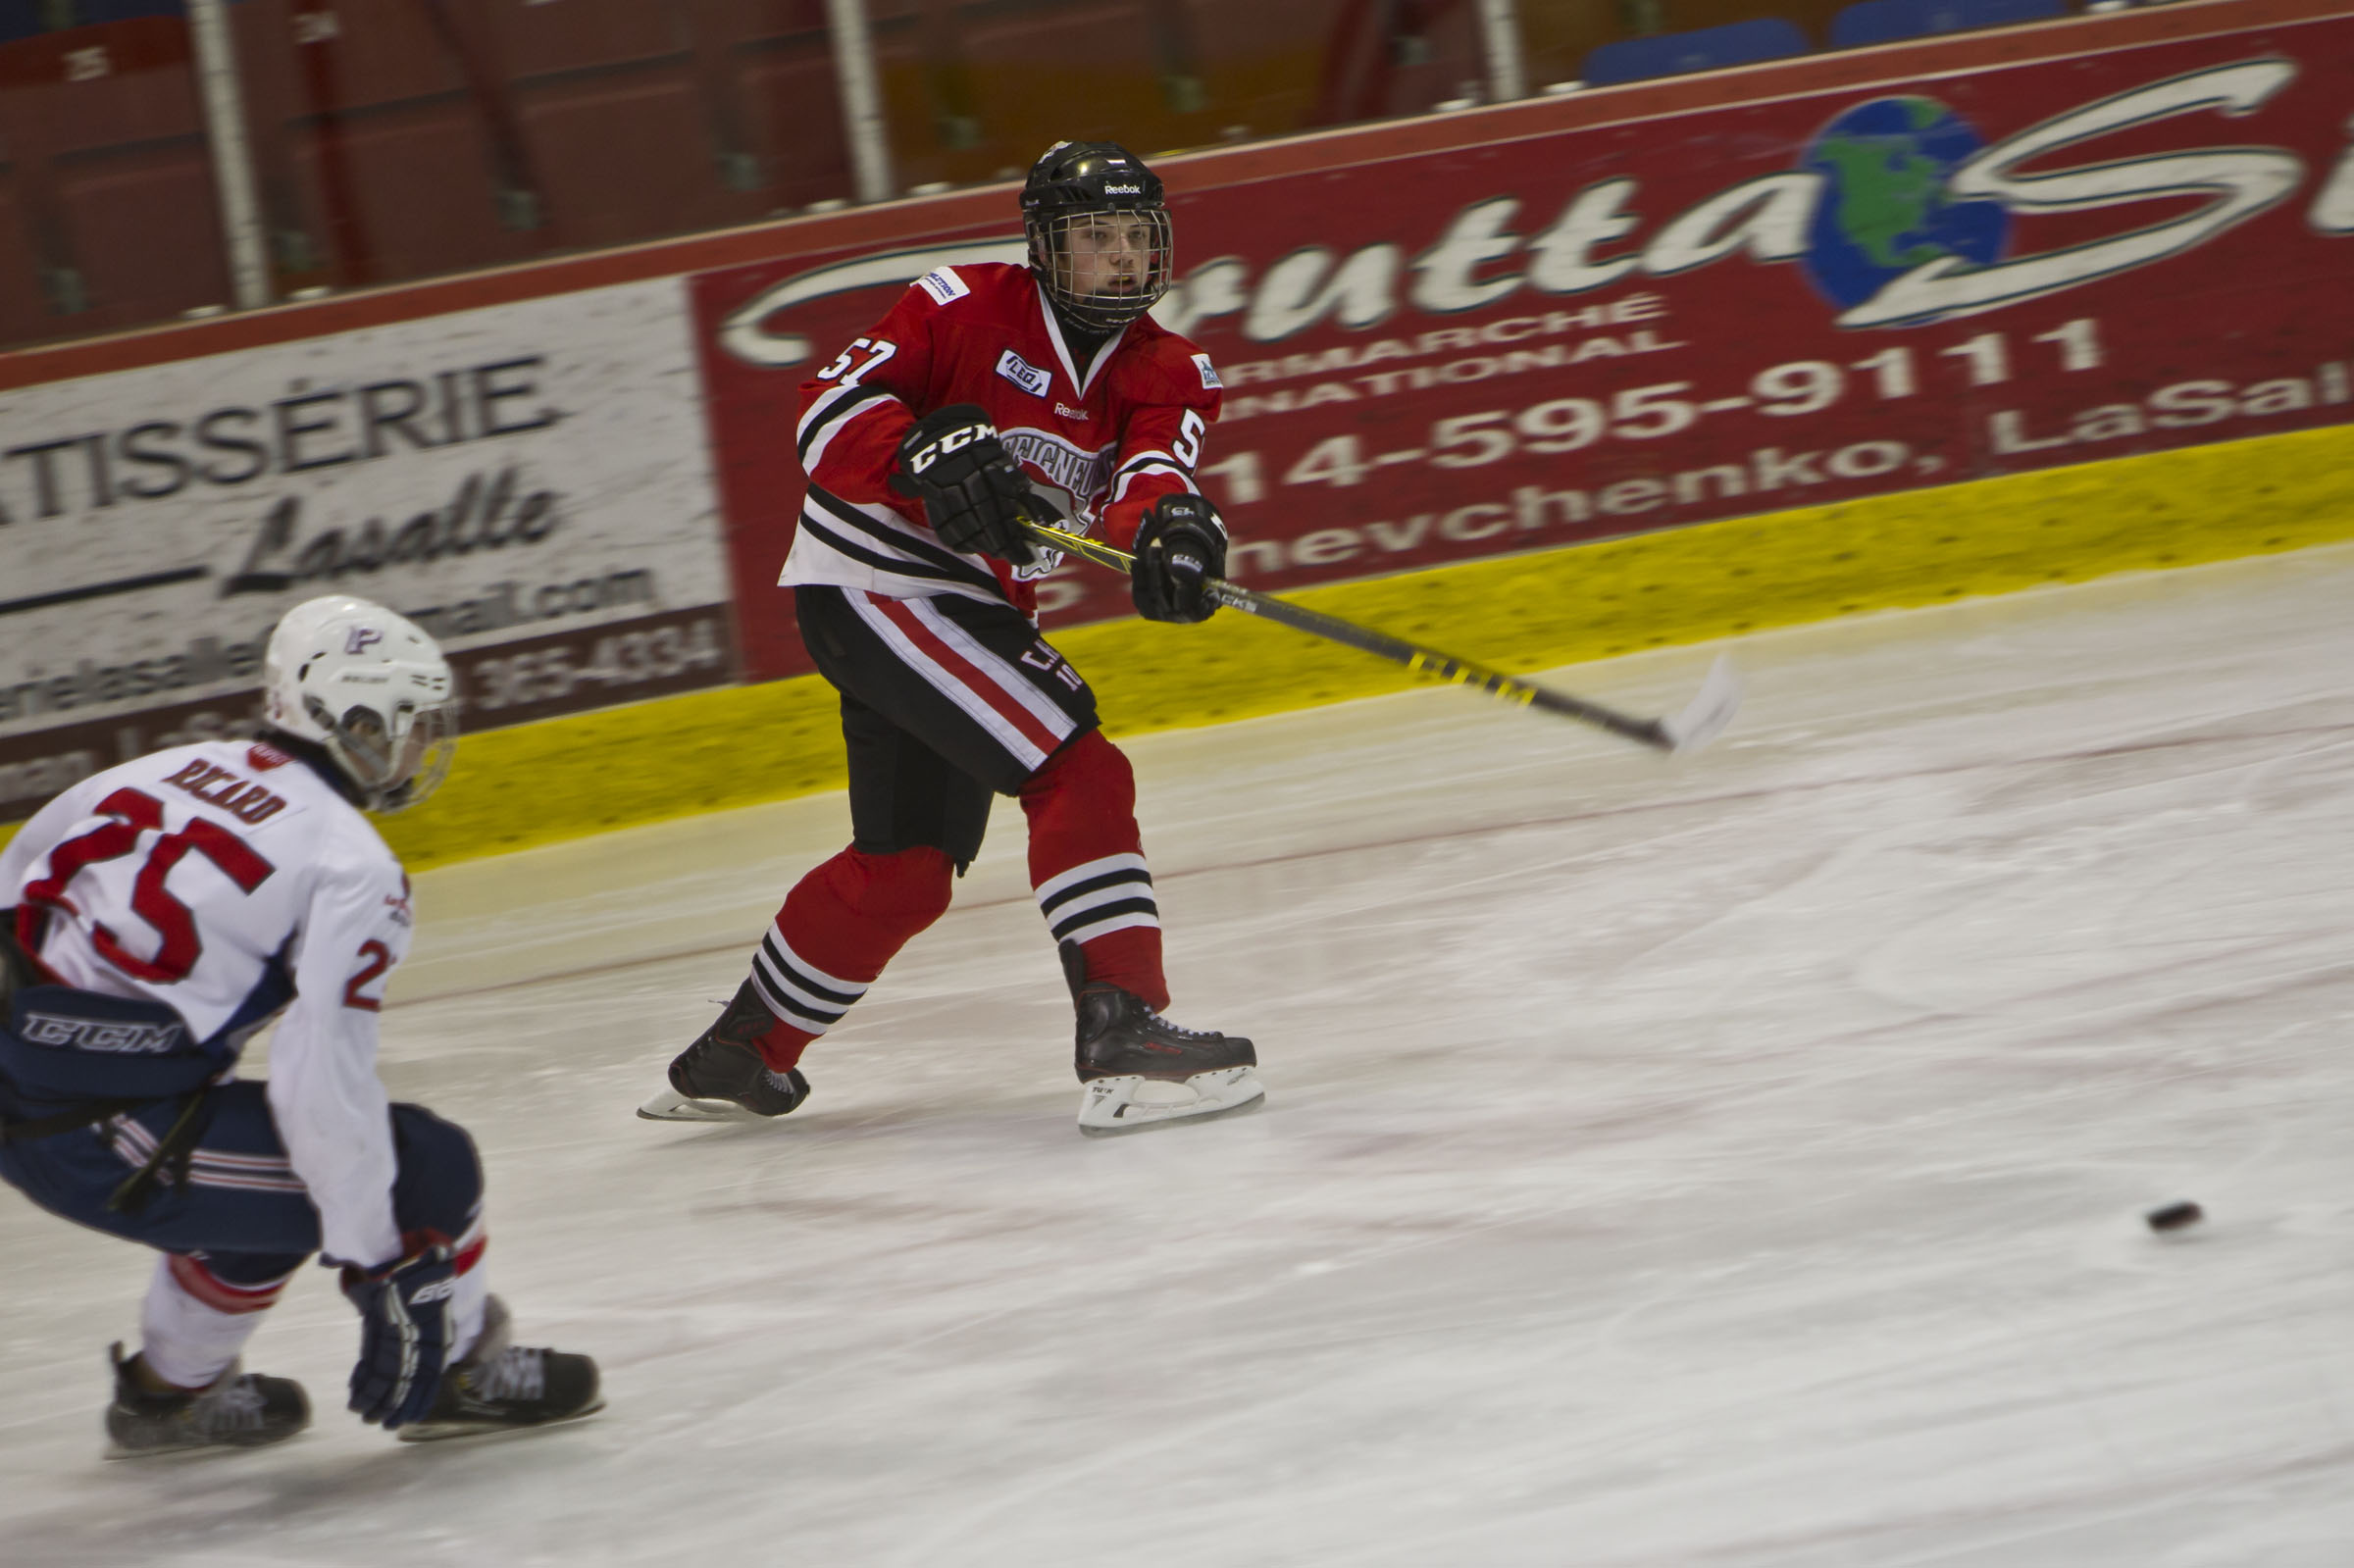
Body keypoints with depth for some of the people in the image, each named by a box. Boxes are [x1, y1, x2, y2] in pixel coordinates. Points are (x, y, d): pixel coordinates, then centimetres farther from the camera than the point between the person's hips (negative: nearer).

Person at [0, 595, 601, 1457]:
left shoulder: (160, 771, 14)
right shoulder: (351, 866, -8)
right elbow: (322, 1078, -17)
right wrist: (381, 1264, -11)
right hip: (109, 1144, -8)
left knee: (258, 1158, 32)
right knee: (425, 1166, 5)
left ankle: (168, 1391, 41)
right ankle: (458, 1375, 24)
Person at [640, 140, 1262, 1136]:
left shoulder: (1163, 373, 3)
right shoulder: (966, 309, -12)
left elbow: (1149, 473, -18)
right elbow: (830, 411, -17)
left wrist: (1168, 527, -41)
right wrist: (925, 456, -37)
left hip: (974, 608, 8)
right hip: (869, 582, -8)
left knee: (908, 866, 17)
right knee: (1081, 778, -21)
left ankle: (740, 1054, 34)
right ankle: (1123, 1039, -27)